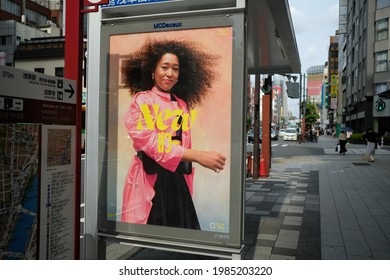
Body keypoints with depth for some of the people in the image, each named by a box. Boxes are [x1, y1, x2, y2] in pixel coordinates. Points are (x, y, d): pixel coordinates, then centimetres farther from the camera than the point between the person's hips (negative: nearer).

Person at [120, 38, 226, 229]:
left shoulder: (183, 105, 13)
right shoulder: (142, 100, -4)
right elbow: (150, 141, -18)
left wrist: (188, 187, 12)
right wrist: (198, 156, -28)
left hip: (177, 179, 5)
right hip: (149, 179, -5)